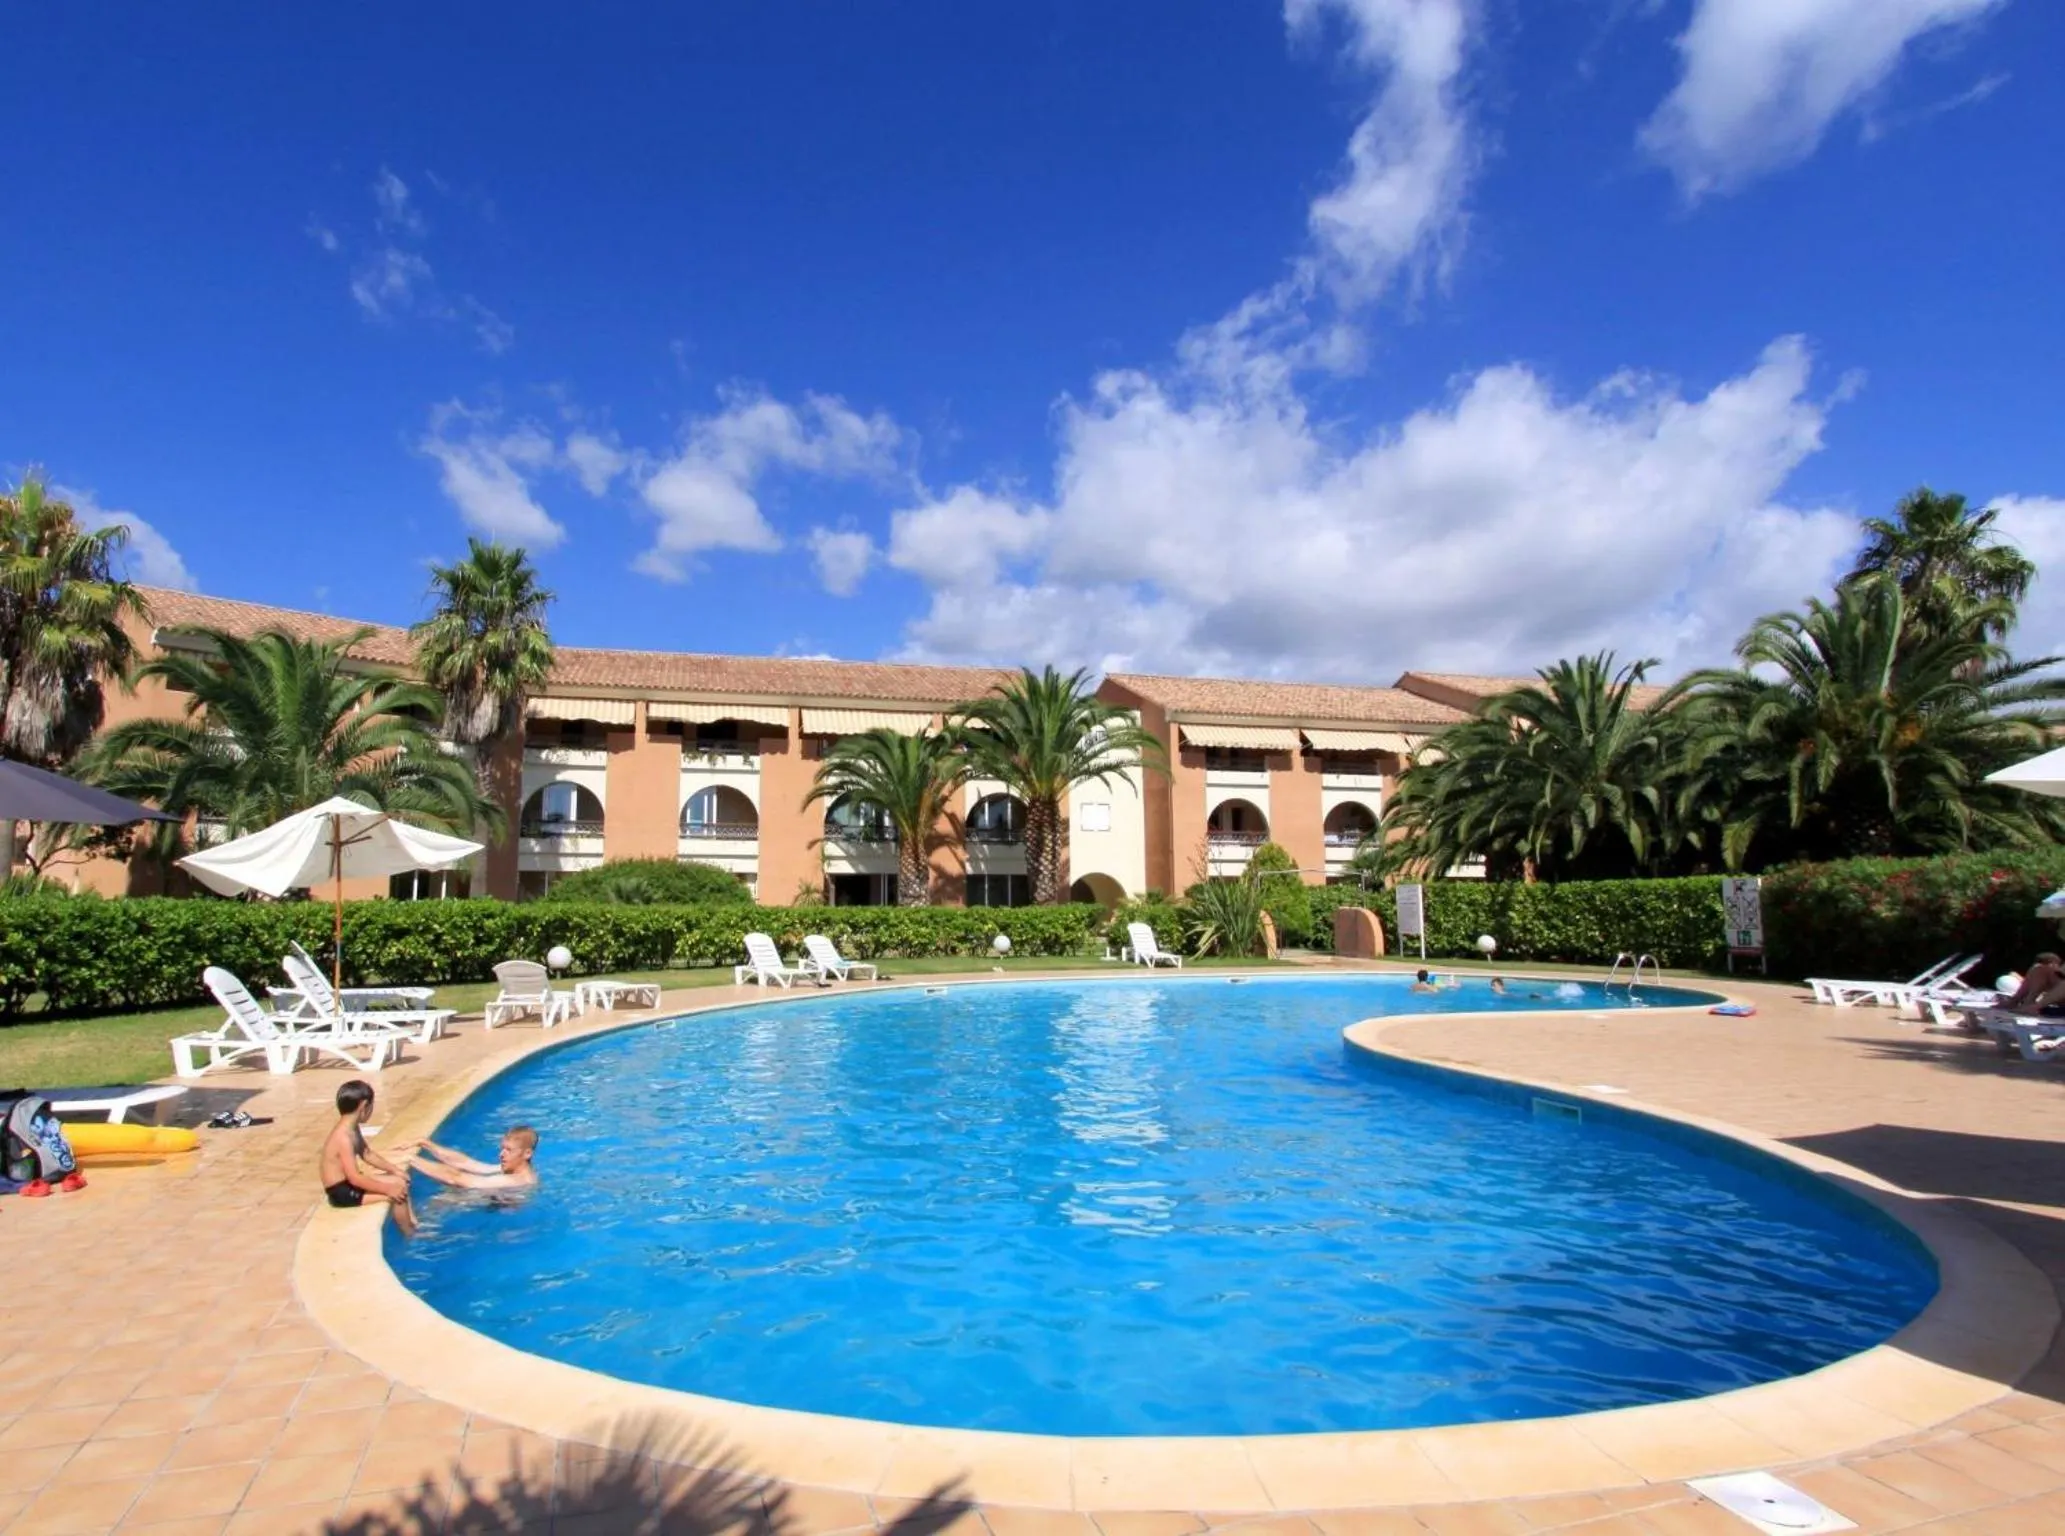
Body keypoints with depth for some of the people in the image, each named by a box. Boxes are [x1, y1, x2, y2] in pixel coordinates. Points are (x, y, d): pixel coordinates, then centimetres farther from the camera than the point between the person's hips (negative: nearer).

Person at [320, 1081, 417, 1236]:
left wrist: (394, 1169, 10)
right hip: (341, 1191, -10)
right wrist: (388, 1189, -22)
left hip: (349, 1183, 10)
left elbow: (367, 1154, 17)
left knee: (400, 1182, 10)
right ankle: (410, 1236, 2)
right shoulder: (344, 1137, -27)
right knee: (398, 1194, -14)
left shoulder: (352, 1128, 4)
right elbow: (355, 1178, -28)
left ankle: (414, 1224, 11)